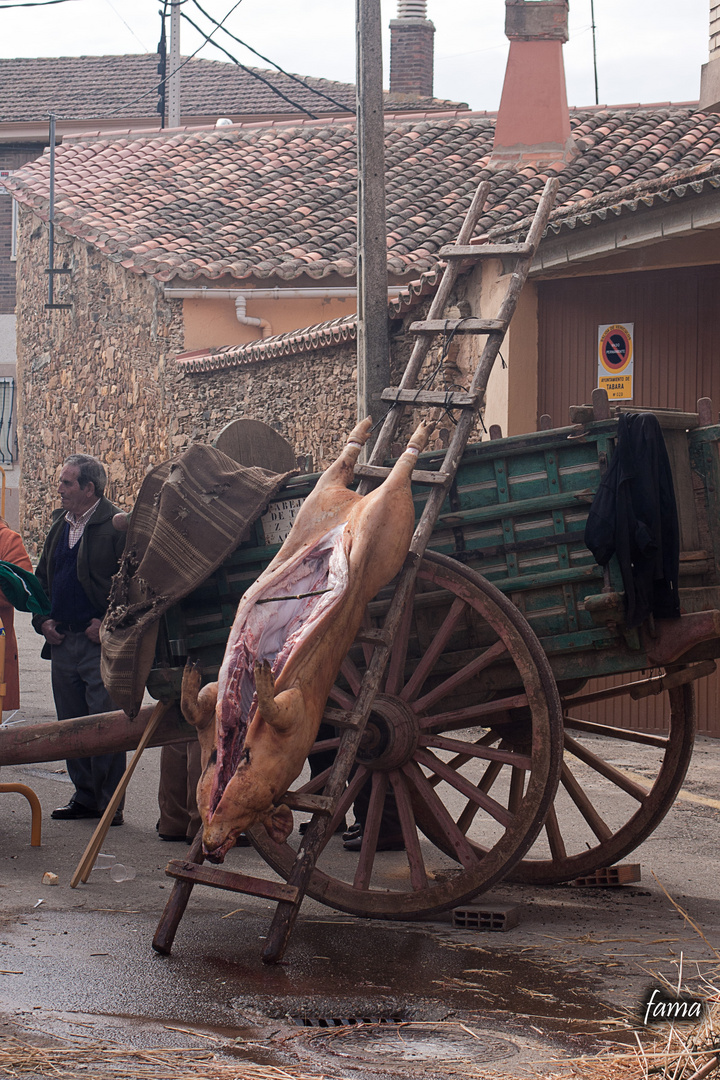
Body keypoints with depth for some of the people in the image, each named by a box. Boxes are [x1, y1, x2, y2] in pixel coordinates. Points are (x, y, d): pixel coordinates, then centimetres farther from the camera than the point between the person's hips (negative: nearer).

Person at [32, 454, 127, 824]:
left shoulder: (117, 526, -10)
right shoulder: (60, 523, 14)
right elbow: (42, 578, 24)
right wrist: (42, 620, 10)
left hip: (102, 644, -7)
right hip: (63, 640, 7)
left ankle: (110, 803, 4)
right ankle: (85, 797, 20)